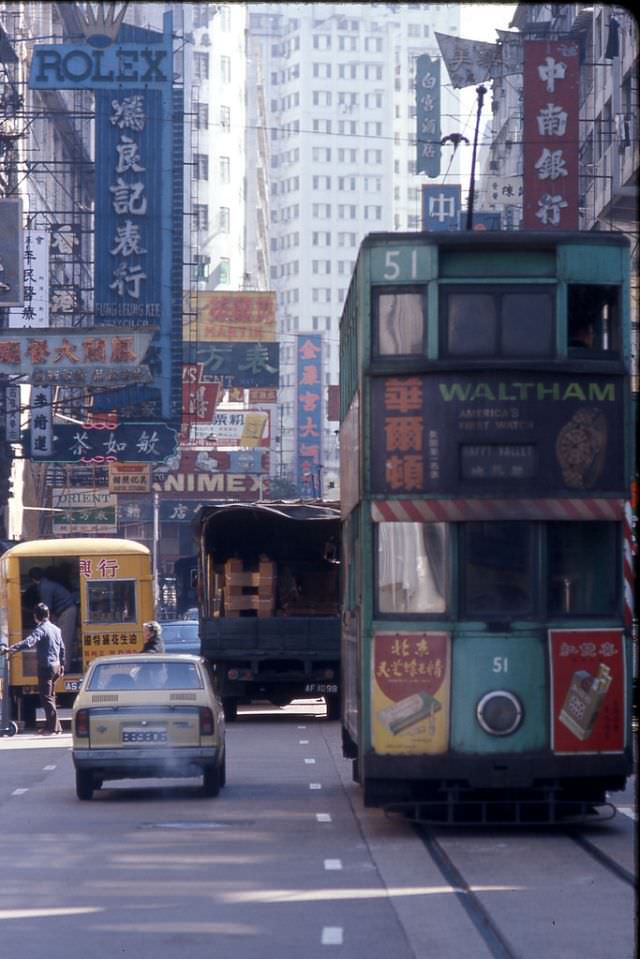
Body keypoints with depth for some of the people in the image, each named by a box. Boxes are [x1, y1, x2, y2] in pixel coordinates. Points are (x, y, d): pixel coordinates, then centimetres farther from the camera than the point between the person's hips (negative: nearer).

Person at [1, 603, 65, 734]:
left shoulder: (41, 629, -16)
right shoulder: (56, 629, 10)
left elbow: (27, 643, -32)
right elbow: (62, 648, 19)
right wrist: (62, 665, 30)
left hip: (46, 666, -8)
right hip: (56, 665, 8)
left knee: (46, 697, -4)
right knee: (50, 696, 18)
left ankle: (52, 727, -6)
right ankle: (55, 726, 22)